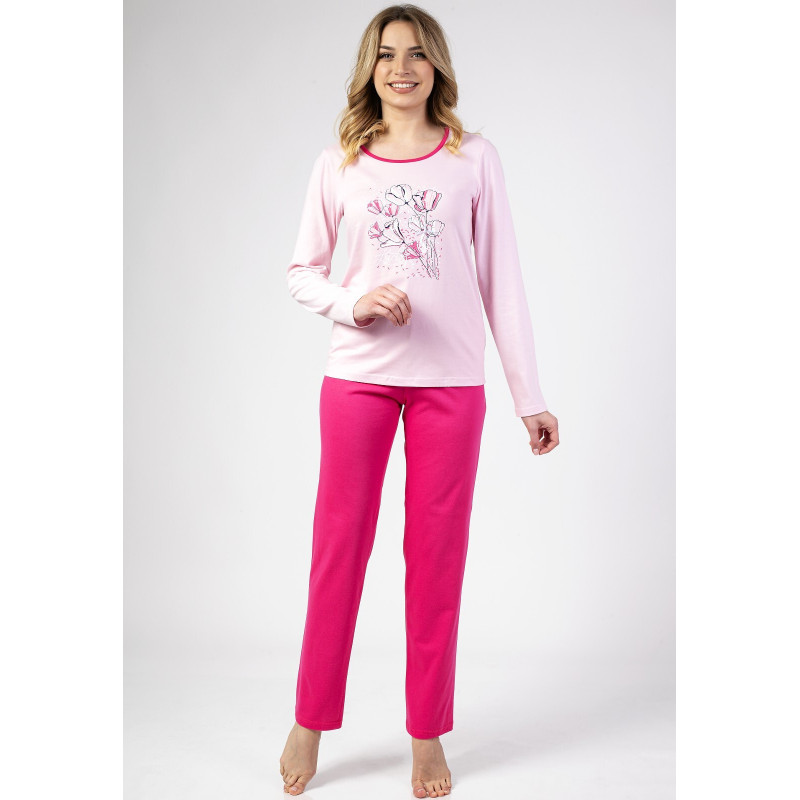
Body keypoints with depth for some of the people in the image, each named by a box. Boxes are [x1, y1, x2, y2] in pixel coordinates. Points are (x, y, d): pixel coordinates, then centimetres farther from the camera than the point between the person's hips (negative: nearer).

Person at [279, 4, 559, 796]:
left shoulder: (474, 158, 4)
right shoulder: (338, 164, 5)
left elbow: (501, 278, 3)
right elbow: (302, 271, 8)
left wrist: (530, 395, -1)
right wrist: (354, 303, -14)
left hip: (451, 382, 0)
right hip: (357, 376, 0)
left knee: (437, 557, 6)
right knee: (339, 548, 6)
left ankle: (428, 736, 22)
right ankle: (310, 720, 25)